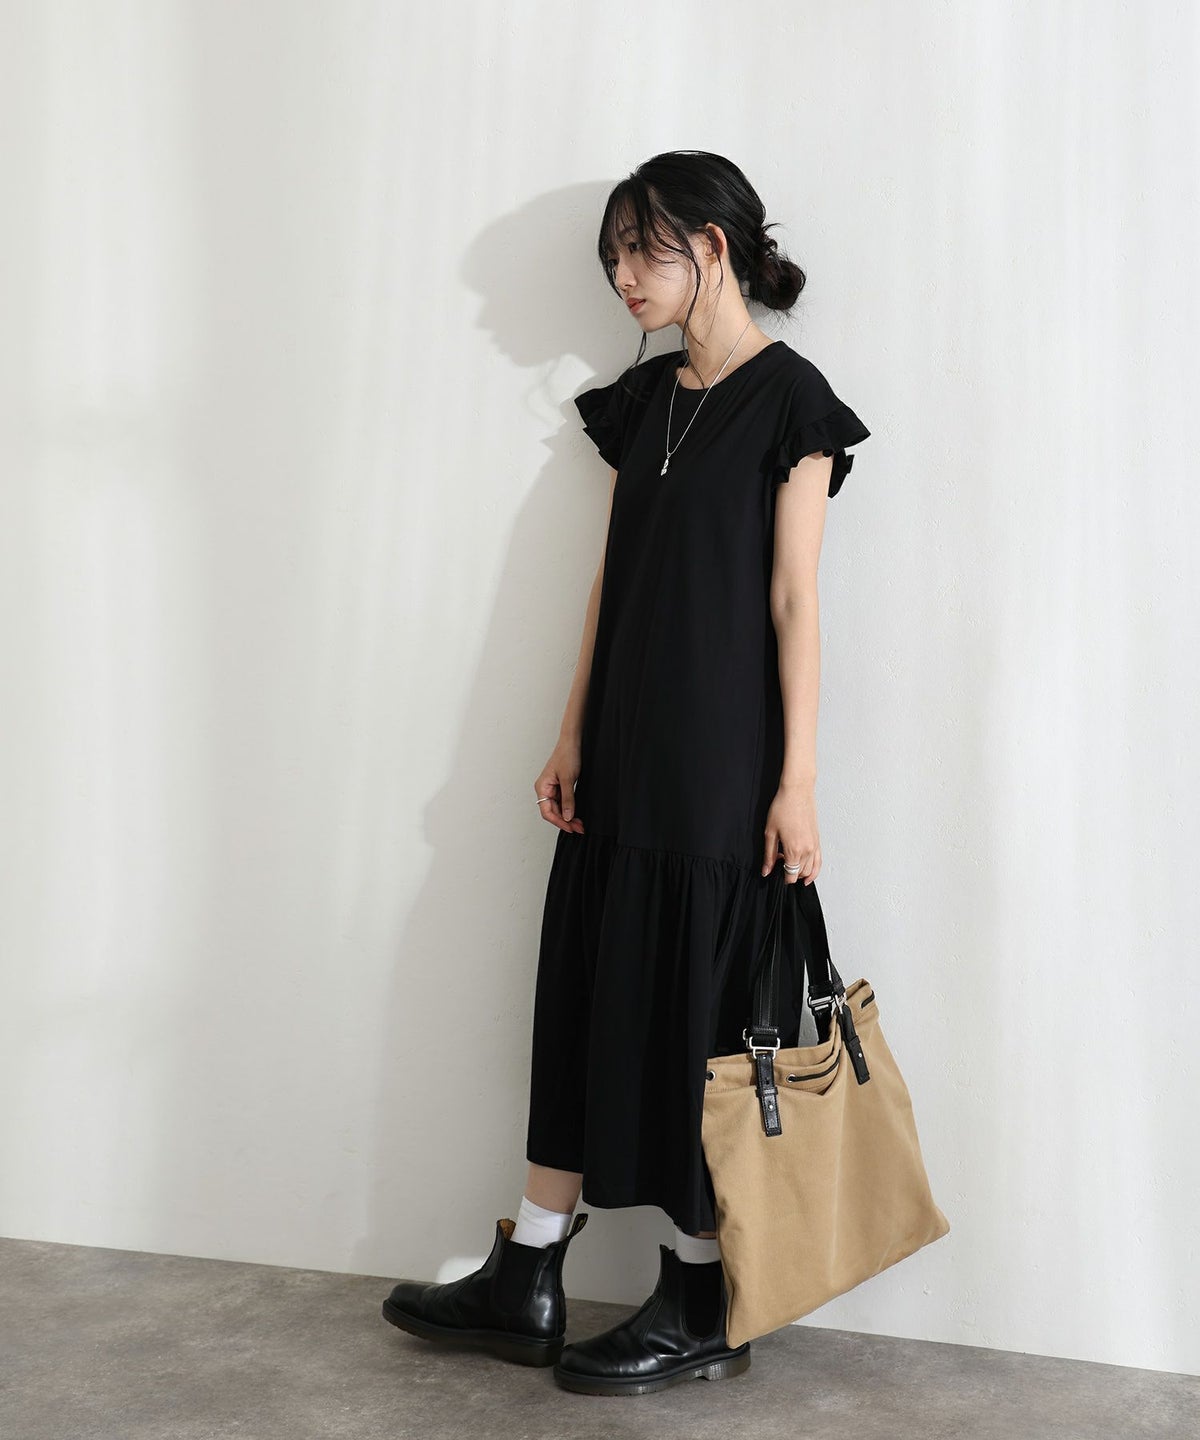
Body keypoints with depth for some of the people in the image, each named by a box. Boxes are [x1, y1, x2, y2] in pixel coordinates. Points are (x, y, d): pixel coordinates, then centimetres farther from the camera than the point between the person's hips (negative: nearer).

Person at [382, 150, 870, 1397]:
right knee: (588, 996, 10)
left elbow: (794, 599, -11)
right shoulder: (640, 400, 13)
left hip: (721, 759, -7)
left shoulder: (786, 398, -7)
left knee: (696, 1012, 0)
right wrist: (572, 737, 10)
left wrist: (798, 781, -13)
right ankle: (526, 1283, 21)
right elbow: (613, 579, 14)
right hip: (624, 752, 7)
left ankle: (700, 1313, 15)